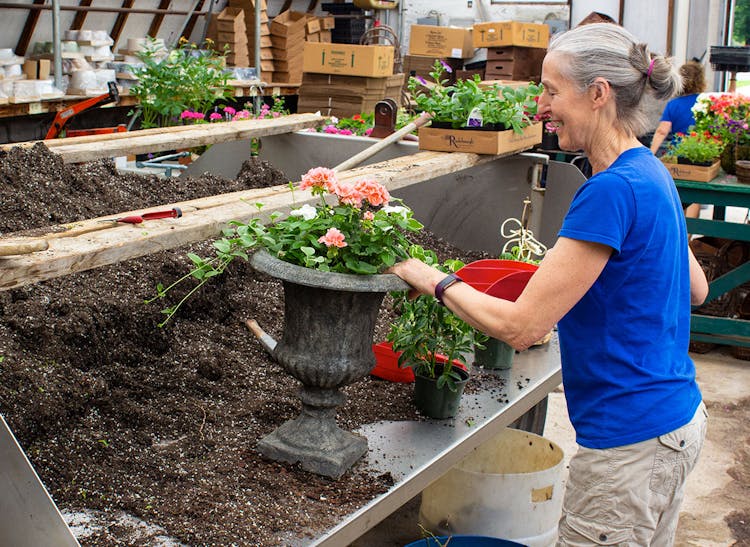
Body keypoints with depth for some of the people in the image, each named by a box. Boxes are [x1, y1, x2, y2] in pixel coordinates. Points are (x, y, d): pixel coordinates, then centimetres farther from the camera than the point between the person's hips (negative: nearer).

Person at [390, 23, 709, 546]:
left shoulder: (612, 190, -24)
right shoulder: (652, 173, 6)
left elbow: (520, 326, -24)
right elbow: (694, 287, 19)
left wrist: (438, 282, -9)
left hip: (632, 437, -10)